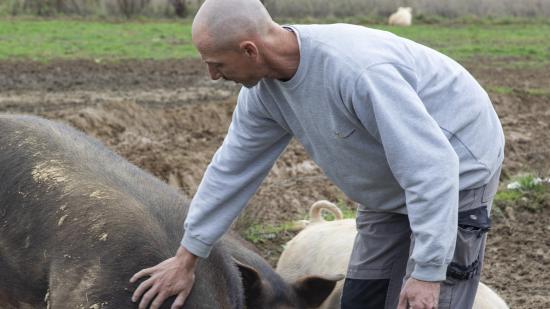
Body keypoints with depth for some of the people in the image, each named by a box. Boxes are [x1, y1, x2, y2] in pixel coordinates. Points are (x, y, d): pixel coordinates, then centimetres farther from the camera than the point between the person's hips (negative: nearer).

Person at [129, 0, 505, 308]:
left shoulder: (356, 69, -36)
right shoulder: (263, 89, -9)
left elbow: (433, 169, -35)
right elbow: (232, 168, 4)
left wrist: (426, 271, -35)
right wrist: (186, 258, 10)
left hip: (457, 171, -8)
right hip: (393, 186, 8)